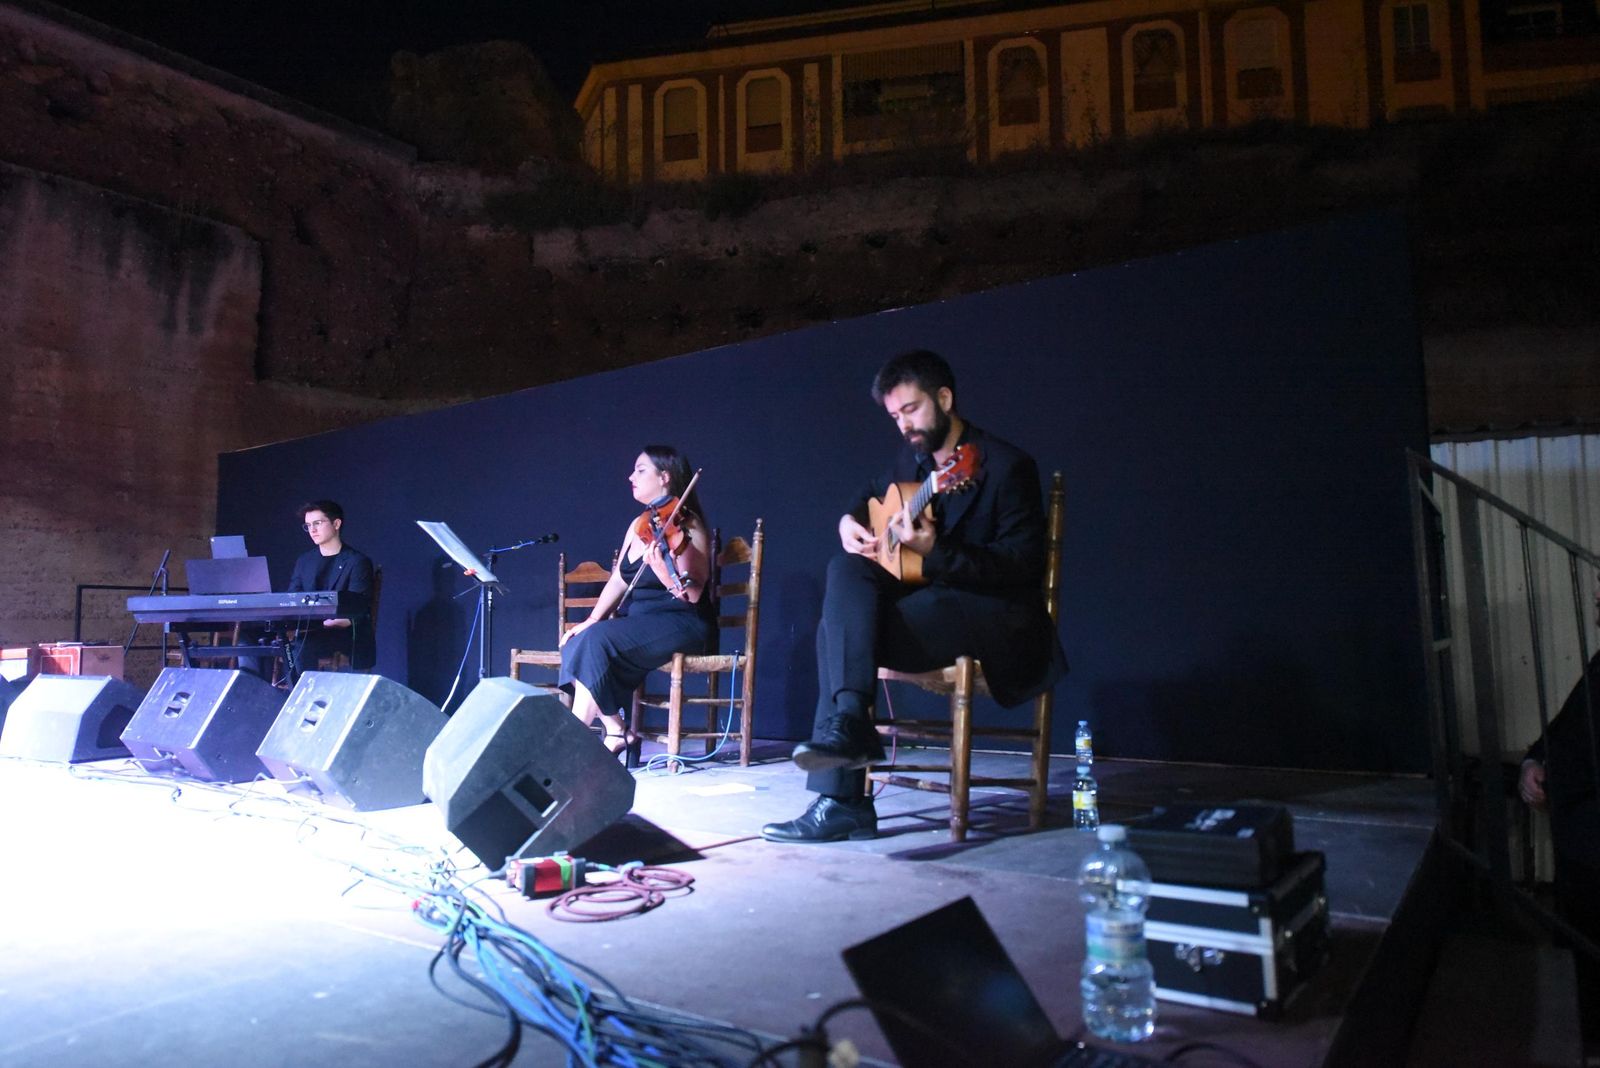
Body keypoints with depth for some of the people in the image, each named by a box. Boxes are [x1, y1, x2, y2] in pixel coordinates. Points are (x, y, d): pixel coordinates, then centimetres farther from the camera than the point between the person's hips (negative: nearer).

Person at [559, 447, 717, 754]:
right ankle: (615, 731, -11)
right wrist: (593, 619, -2)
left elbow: (692, 595, -18)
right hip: (636, 620, 8)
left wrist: (663, 572, -37)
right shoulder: (638, 526, 13)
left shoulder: (688, 526, -10)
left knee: (596, 640, -26)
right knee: (576, 643, -14)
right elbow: (618, 581, 11)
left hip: (681, 624, -8)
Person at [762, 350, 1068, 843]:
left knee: (839, 631, -24)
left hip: (999, 613, -7)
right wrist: (850, 521, 5)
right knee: (846, 568, -19)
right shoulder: (912, 458, 10)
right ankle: (848, 721, -27)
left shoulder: (1006, 465, -12)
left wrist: (935, 552, -31)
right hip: (931, 595, 8)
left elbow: (1024, 565, -18)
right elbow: (872, 493, 29)